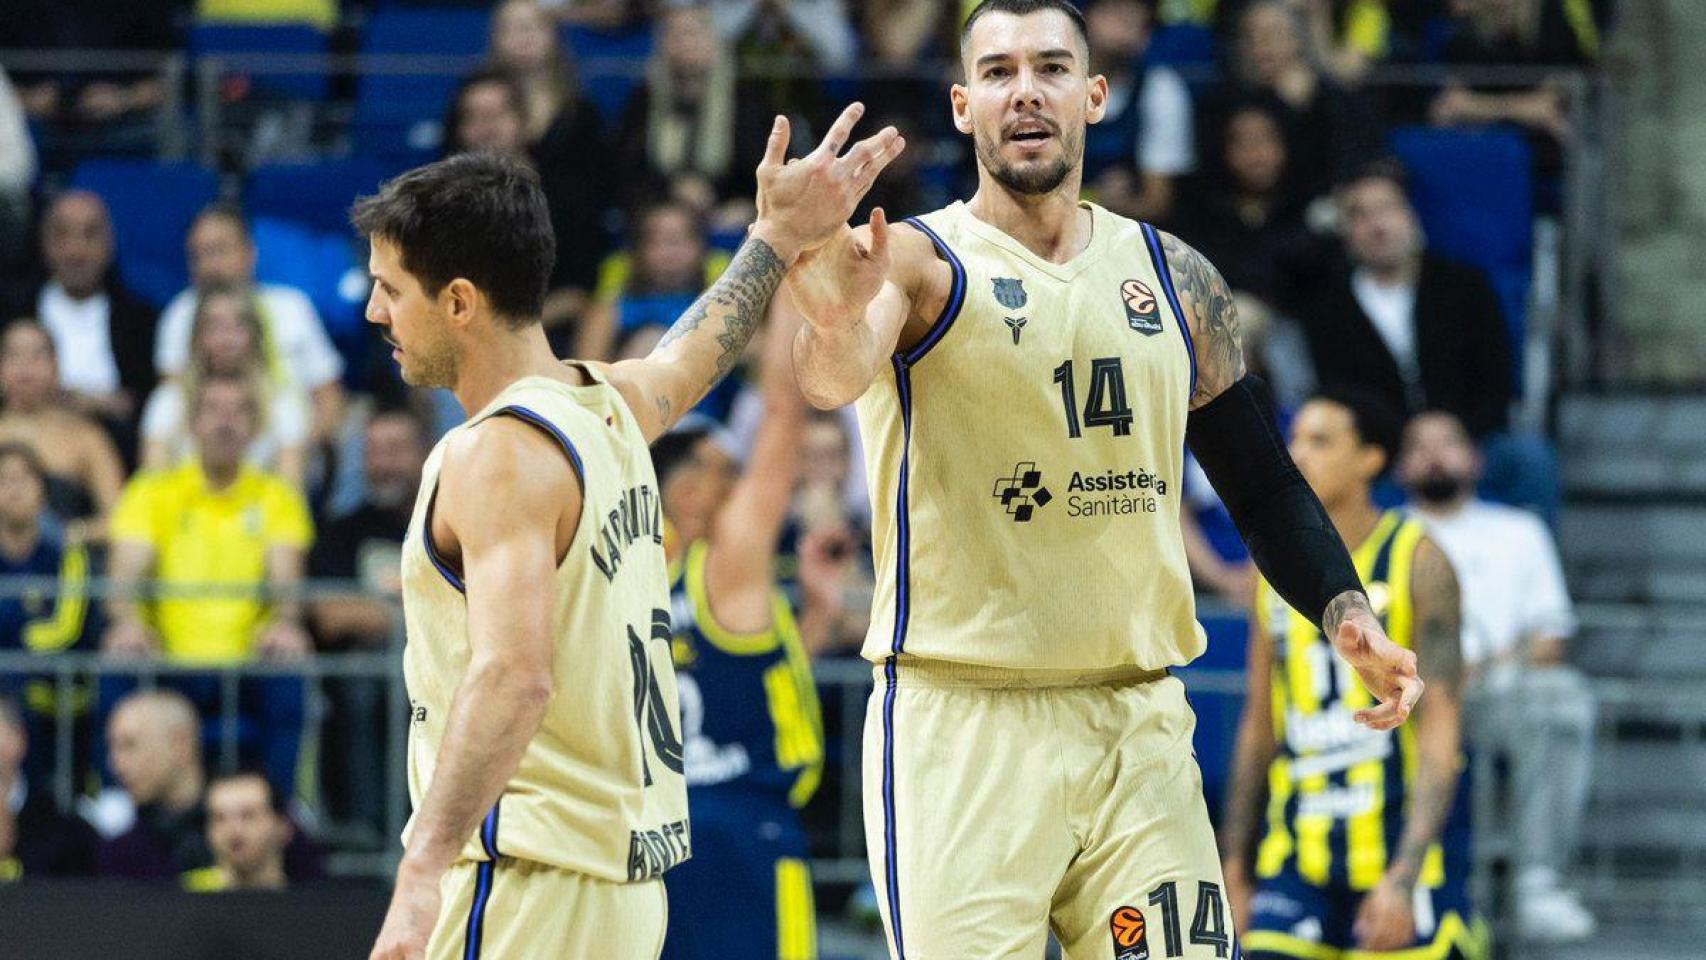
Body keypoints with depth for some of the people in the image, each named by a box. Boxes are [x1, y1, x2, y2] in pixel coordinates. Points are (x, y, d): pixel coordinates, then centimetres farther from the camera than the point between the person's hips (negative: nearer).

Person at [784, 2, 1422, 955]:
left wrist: (1345, 610, -2)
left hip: (1139, 727, 4)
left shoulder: (1174, 280, 11)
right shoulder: (916, 262, -5)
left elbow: (1264, 484, 15)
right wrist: (839, 325, -51)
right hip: (964, 725, -4)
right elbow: (837, 376, -27)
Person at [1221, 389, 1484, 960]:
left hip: (1402, 854, -4)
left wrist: (1404, 877, -23)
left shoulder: (1416, 563, -8)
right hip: (1295, 866, 4)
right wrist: (1233, 868, 14)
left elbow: (1440, 735, -14)